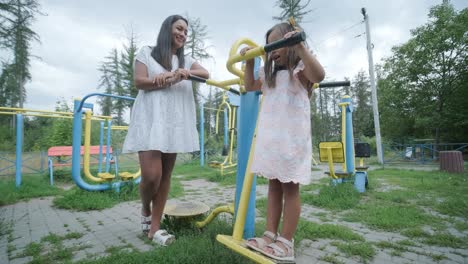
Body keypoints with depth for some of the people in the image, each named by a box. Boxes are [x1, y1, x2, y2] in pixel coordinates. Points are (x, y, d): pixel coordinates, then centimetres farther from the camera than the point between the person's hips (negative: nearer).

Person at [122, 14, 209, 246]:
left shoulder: (186, 60, 21)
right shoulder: (147, 53, 12)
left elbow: (205, 74, 1)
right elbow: (139, 81, -3)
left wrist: (175, 74, -15)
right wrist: (175, 79, -9)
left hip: (175, 122, 4)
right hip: (150, 120, -3)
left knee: (165, 175, 2)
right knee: (151, 175, -13)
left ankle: (155, 227, 12)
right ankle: (145, 211, 19)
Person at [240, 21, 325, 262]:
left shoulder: (300, 68, -2)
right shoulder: (269, 73, 21)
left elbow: (319, 75, -23)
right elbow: (250, 86, 31)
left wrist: (301, 46, -30)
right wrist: (249, 62, 20)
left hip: (291, 136, -7)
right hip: (269, 137, 8)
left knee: (290, 187, -1)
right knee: (273, 185, 10)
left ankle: (286, 243, 8)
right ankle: (270, 235, 19)